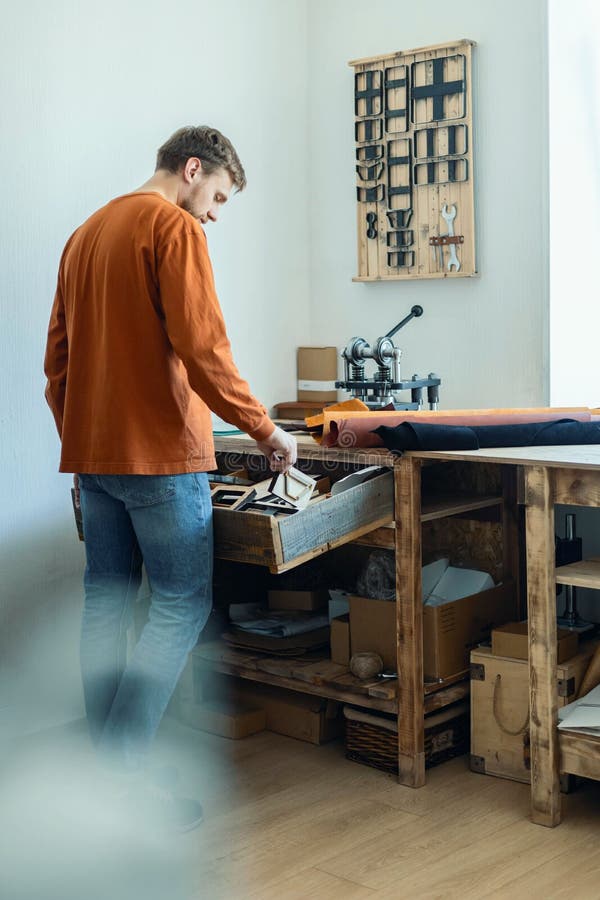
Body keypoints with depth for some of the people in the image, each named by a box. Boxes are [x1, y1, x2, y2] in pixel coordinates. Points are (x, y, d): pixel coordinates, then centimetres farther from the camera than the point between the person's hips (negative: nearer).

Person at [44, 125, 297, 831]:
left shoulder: (86, 234, 19)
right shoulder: (174, 228, -8)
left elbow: (56, 358, 20)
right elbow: (202, 349, -17)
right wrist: (265, 431, -9)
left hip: (90, 452, 9)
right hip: (160, 453, -9)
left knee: (107, 602, 11)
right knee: (183, 602, -3)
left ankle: (105, 766, 17)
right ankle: (123, 769, -6)